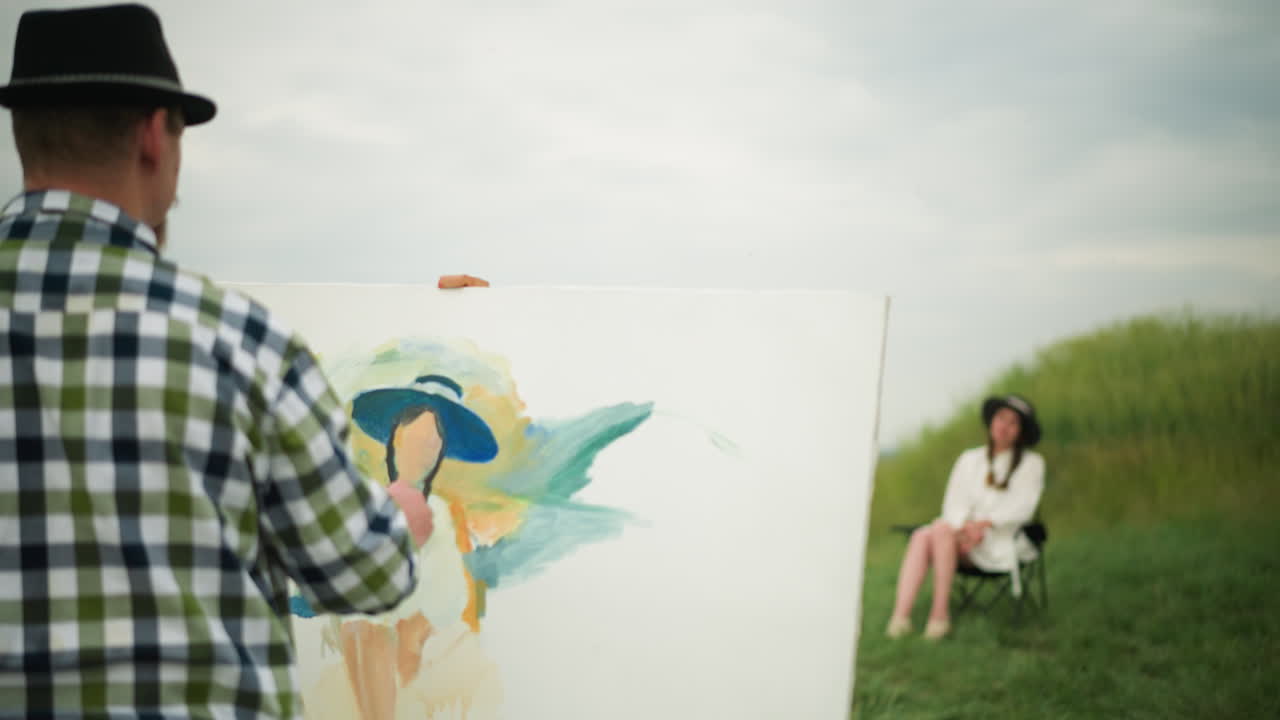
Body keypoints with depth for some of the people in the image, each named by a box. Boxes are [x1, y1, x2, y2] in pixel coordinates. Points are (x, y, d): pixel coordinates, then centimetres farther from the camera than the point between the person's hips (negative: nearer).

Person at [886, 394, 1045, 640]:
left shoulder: (1031, 463, 11)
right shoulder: (970, 459, 21)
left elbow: (1022, 506, -3)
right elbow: (955, 502, 9)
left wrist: (984, 523, -18)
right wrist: (964, 526, -14)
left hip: (1003, 540, -4)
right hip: (966, 533, 4)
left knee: (941, 529, -33)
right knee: (921, 536, -31)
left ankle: (941, 613, -33)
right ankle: (901, 614, -44)